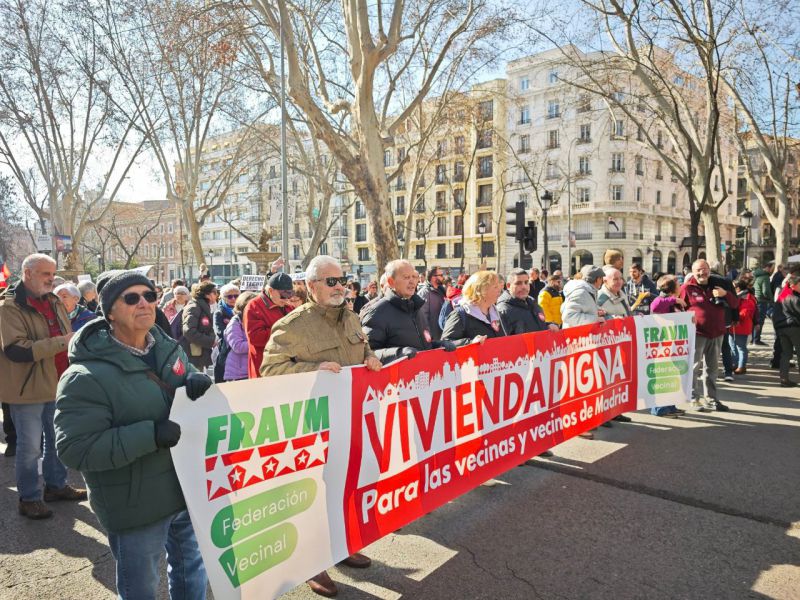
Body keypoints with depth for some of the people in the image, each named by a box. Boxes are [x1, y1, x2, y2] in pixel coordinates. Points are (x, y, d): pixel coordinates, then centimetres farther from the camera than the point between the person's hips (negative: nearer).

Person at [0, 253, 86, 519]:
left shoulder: (54, 302, 9)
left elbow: (67, 336, 21)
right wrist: (61, 342, -28)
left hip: (58, 385, 7)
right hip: (28, 389, -7)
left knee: (57, 440, 19)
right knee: (30, 447, 5)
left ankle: (56, 485, 35)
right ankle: (29, 498, 20)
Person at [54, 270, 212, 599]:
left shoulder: (168, 348, -1)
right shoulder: (87, 376, -21)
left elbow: (188, 384, 13)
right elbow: (75, 448, -25)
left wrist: (198, 381, -12)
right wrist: (150, 434, -33)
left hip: (188, 489, 6)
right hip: (136, 507, -6)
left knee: (191, 570, 26)